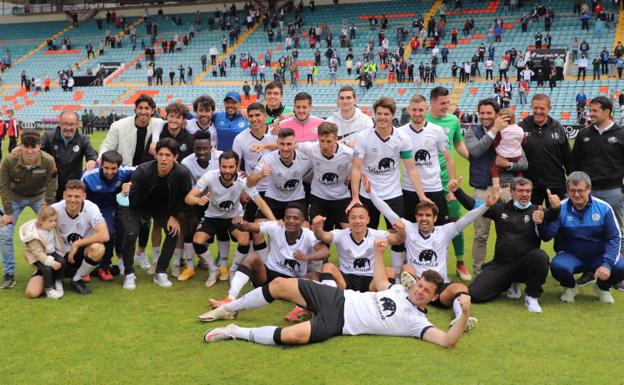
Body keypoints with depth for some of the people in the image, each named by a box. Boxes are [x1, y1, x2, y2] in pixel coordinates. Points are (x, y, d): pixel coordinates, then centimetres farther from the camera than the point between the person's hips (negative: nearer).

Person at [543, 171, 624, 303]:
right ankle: (570, 287, 5)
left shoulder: (603, 208, -9)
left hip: (598, 257, 1)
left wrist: (607, 264, -19)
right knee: (558, 266, -34)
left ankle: (603, 288, 11)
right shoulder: (561, 208, -12)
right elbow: (546, 236, -23)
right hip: (570, 256, -1)